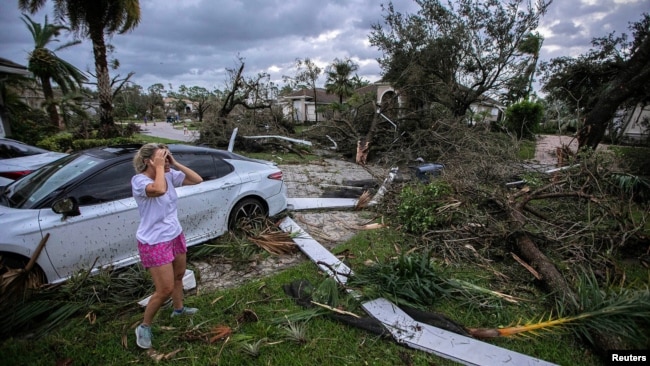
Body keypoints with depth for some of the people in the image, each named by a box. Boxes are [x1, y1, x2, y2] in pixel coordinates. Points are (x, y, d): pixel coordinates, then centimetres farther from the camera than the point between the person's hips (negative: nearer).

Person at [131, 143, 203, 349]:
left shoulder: (170, 175, -3)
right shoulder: (139, 180, -22)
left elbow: (197, 180, -5)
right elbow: (159, 190, -43)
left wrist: (175, 164, -11)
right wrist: (159, 167, -28)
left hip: (175, 236, 7)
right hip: (154, 243, -7)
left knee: (178, 276, 24)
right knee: (165, 289, -1)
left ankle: (179, 309, 50)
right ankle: (144, 326, 24)